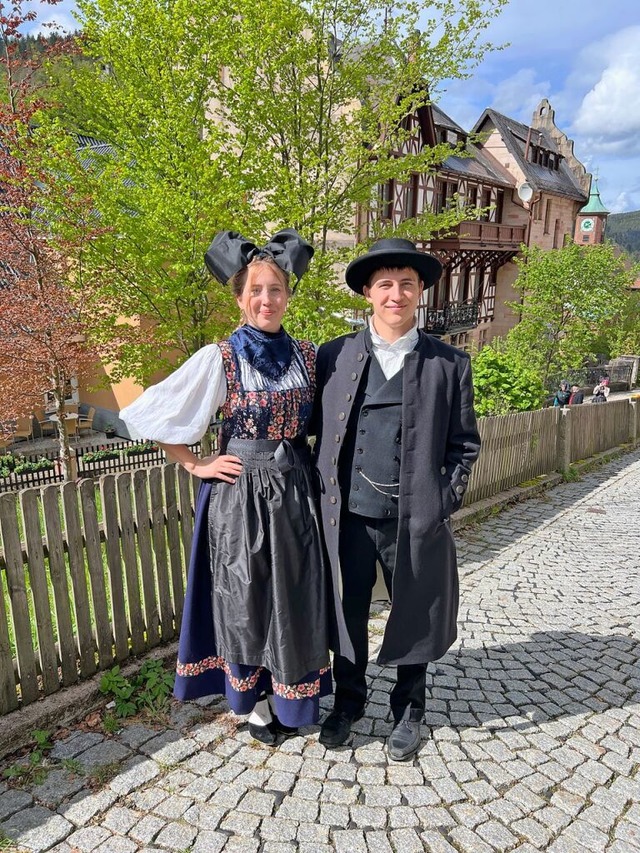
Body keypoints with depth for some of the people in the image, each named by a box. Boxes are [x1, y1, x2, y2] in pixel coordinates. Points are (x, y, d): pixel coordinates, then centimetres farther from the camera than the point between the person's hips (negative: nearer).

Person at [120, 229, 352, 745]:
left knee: (295, 594, 13)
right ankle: (255, 700, 35)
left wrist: (312, 463, 5)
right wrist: (196, 465, -5)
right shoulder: (219, 359, -10)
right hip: (241, 494, -3)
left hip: (296, 490, 4)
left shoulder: (307, 355, 2)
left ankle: (290, 696, 36)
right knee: (247, 598, 11)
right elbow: (155, 417, -5)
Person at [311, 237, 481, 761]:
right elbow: (317, 429, 6)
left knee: (414, 619, 15)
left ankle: (409, 710, 41)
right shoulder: (334, 356, 1)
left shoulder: (450, 364, -1)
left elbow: (464, 444, 2)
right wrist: (324, 494, 0)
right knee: (347, 618, 17)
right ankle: (348, 702, 42)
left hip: (416, 521, -1)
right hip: (348, 518, 1)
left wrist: (443, 503, -6)